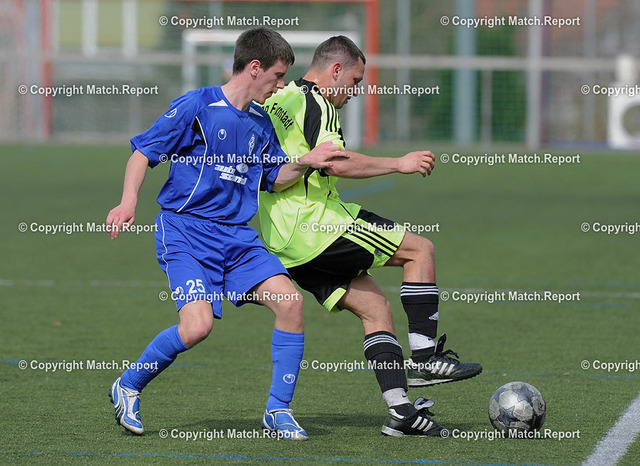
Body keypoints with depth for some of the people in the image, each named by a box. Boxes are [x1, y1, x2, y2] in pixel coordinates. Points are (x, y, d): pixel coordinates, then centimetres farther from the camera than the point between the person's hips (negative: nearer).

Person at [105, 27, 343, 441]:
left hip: (237, 235, 6)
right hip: (184, 231, -6)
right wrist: (129, 202, -21)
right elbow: (143, 152, -6)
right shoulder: (197, 106, -7)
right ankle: (128, 387, 3)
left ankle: (279, 410, 0)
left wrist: (305, 163, 1)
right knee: (197, 326, -24)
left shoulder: (262, 124, 13)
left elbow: (274, 179, 22)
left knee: (290, 300, -13)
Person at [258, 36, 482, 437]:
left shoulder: (275, 101, 19)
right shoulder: (316, 104, -10)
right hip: (312, 224, -9)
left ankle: (401, 409, 1)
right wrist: (399, 163, -16)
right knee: (420, 249, -2)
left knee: (375, 308, 9)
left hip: (281, 243, 9)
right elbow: (337, 162, -24)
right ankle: (424, 358, -4)